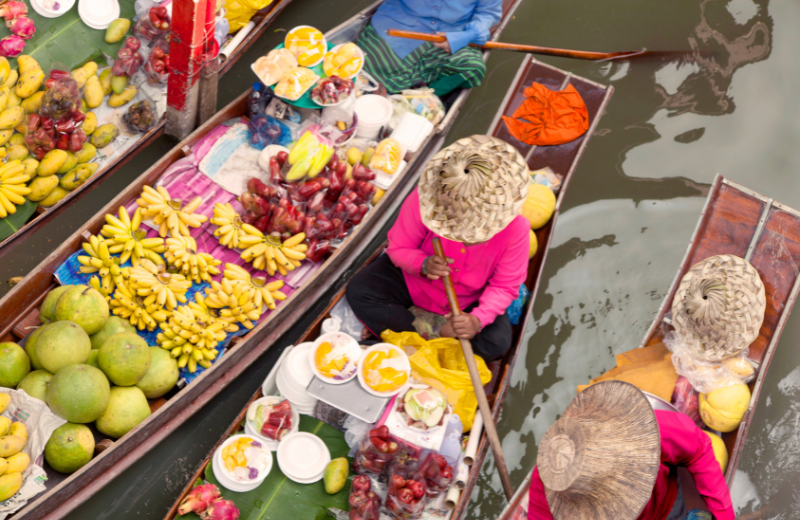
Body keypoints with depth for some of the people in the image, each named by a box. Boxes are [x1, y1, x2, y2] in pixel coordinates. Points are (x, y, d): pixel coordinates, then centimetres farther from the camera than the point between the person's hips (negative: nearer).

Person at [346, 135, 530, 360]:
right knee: (358, 291, -21)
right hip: (414, 281, 0)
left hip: (467, 301, 0)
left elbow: (505, 286, -18)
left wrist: (478, 320, -36)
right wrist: (423, 264, -37)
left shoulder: (515, 229, -28)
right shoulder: (425, 199, -29)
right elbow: (398, 247, -15)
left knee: (497, 343, -24)